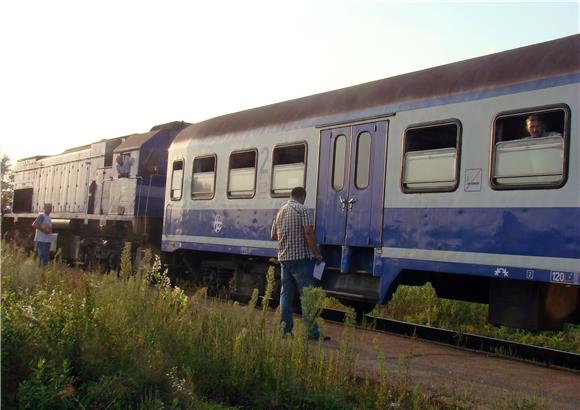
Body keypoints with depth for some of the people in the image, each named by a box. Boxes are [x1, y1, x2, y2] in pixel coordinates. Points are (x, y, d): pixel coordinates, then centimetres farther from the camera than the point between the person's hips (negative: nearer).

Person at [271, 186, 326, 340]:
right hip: (300, 258, -7)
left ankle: (285, 330, 12)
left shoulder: (280, 211, 15)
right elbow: (308, 232, -16)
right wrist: (316, 254, -10)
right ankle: (312, 331, -6)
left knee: (286, 294, 11)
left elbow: (273, 236, 20)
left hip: (284, 258, 7)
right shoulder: (302, 209, -7)